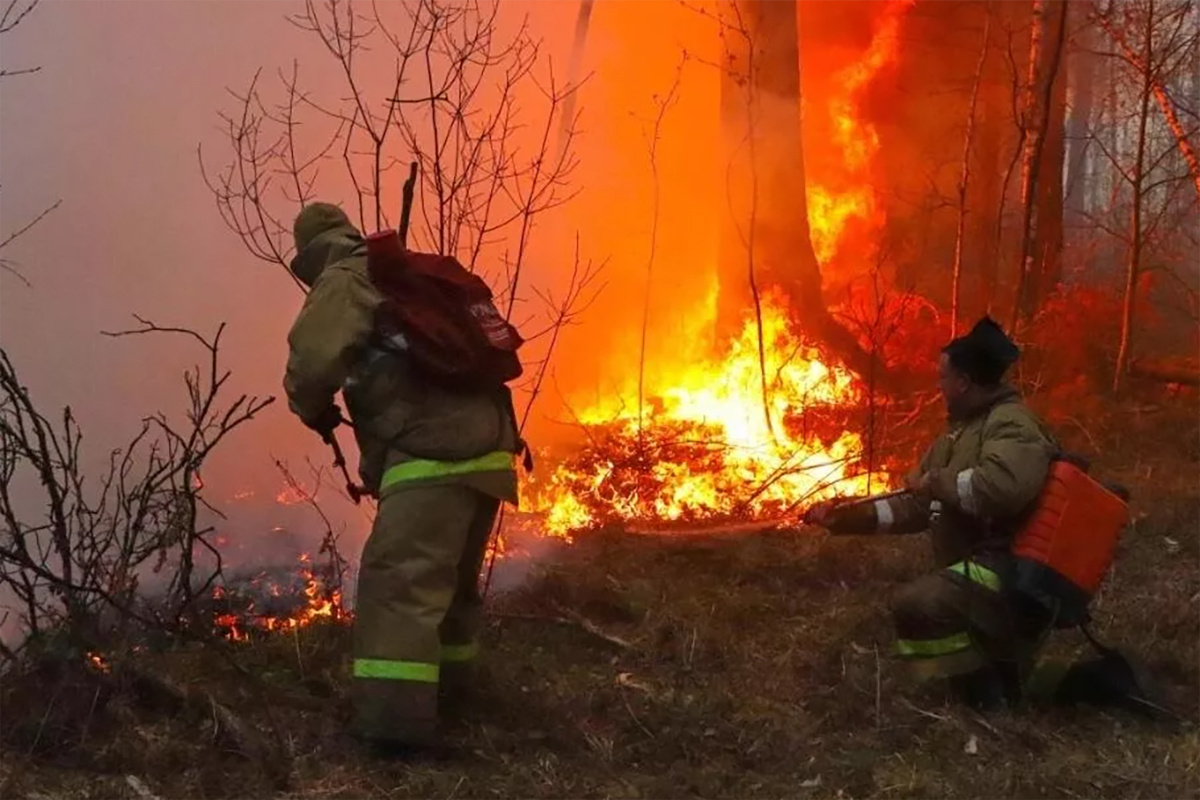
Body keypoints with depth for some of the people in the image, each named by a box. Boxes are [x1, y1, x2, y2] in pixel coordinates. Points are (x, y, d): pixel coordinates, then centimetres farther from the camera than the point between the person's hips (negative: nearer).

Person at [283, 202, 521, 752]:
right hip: (485, 447, 9)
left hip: (435, 455, -9)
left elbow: (313, 357, -12)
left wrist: (315, 411, 10)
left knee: (400, 579, -12)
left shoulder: (345, 281, 3)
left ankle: (396, 717, -19)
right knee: (452, 578, 23)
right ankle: (448, 681, 38)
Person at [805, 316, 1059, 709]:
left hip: (1010, 570, -11)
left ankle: (989, 698, -13)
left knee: (917, 604, -30)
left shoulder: (1011, 425, -15)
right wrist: (850, 517, 8)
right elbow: (916, 506, 18)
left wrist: (937, 481, -21)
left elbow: (1000, 486, -37)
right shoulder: (960, 431, 18)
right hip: (976, 568, 11)